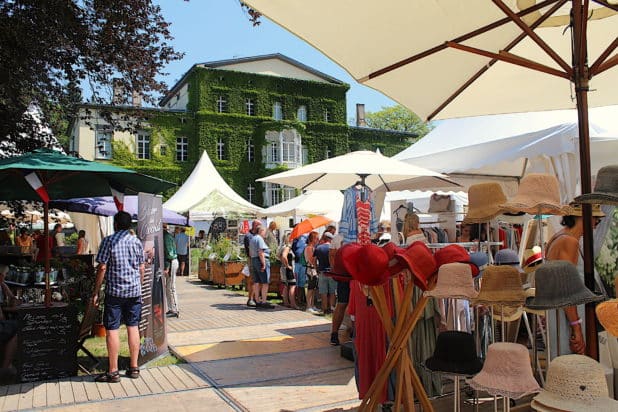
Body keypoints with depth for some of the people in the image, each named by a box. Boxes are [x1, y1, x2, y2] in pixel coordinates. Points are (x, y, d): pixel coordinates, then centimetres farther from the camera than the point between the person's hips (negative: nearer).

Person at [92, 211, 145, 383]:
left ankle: (113, 372, 7)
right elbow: (141, 268, 9)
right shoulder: (137, 241, 6)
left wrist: (95, 292, -3)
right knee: (133, 327, 10)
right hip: (135, 291, 4)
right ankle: (134, 368, 16)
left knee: (112, 329, 2)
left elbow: (102, 268, -9)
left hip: (114, 291, -4)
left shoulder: (108, 240, -7)